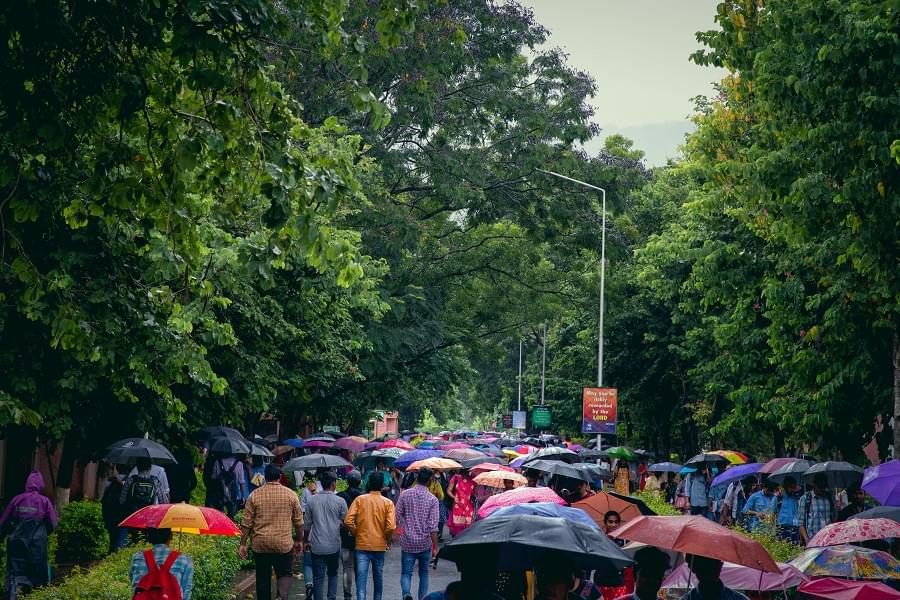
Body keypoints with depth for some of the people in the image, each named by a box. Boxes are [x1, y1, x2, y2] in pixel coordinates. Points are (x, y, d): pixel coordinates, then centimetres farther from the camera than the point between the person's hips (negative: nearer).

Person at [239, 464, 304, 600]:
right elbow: (299, 521, 4)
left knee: (263, 578, 11)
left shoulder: (254, 495, -1)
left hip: (260, 544, 1)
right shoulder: (290, 494, -1)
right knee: (284, 573, 11)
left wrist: (243, 544, 6)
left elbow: (246, 523, -1)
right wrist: (299, 541, 17)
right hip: (284, 544, -1)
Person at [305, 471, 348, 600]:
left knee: (318, 577, 4)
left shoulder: (313, 500, -2)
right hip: (334, 545, 0)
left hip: (317, 546, 0)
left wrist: (305, 541, 16)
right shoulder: (340, 501, -8)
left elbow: (307, 523, 4)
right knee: (333, 574, 17)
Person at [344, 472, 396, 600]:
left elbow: (348, 521, -11)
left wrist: (356, 533, 6)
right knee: (377, 577, 18)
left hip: (362, 545, -1)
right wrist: (388, 540, 5)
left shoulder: (360, 499, -4)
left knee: (361, 577, -4)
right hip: (379, 546, 1)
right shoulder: (388, 503, -5)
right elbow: (391, 527, -14)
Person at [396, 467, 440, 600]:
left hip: (407, 542, 0)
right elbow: (433, 526, -12)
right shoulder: (432, 499, -9)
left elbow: (397, 517, -1)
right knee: (423, 573, 17)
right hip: (425, 543, 0)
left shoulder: (405, 494, -4)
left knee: (406, 573, 4)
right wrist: (435, 547, -6)